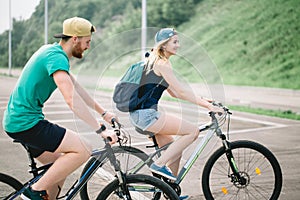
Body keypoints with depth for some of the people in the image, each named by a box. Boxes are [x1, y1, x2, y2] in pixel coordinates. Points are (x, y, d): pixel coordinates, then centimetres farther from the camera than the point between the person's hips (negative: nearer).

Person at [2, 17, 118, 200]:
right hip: (27, 123, -10)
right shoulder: (57, 57, -17)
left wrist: (103, 112, 20)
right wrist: (101, 130, -26)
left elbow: (78, 89, 21)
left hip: (16, 121, 10)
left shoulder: (52, 51, 15)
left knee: (62, 166, 17)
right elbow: (72, 99, -28)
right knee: (83, 150, -14)